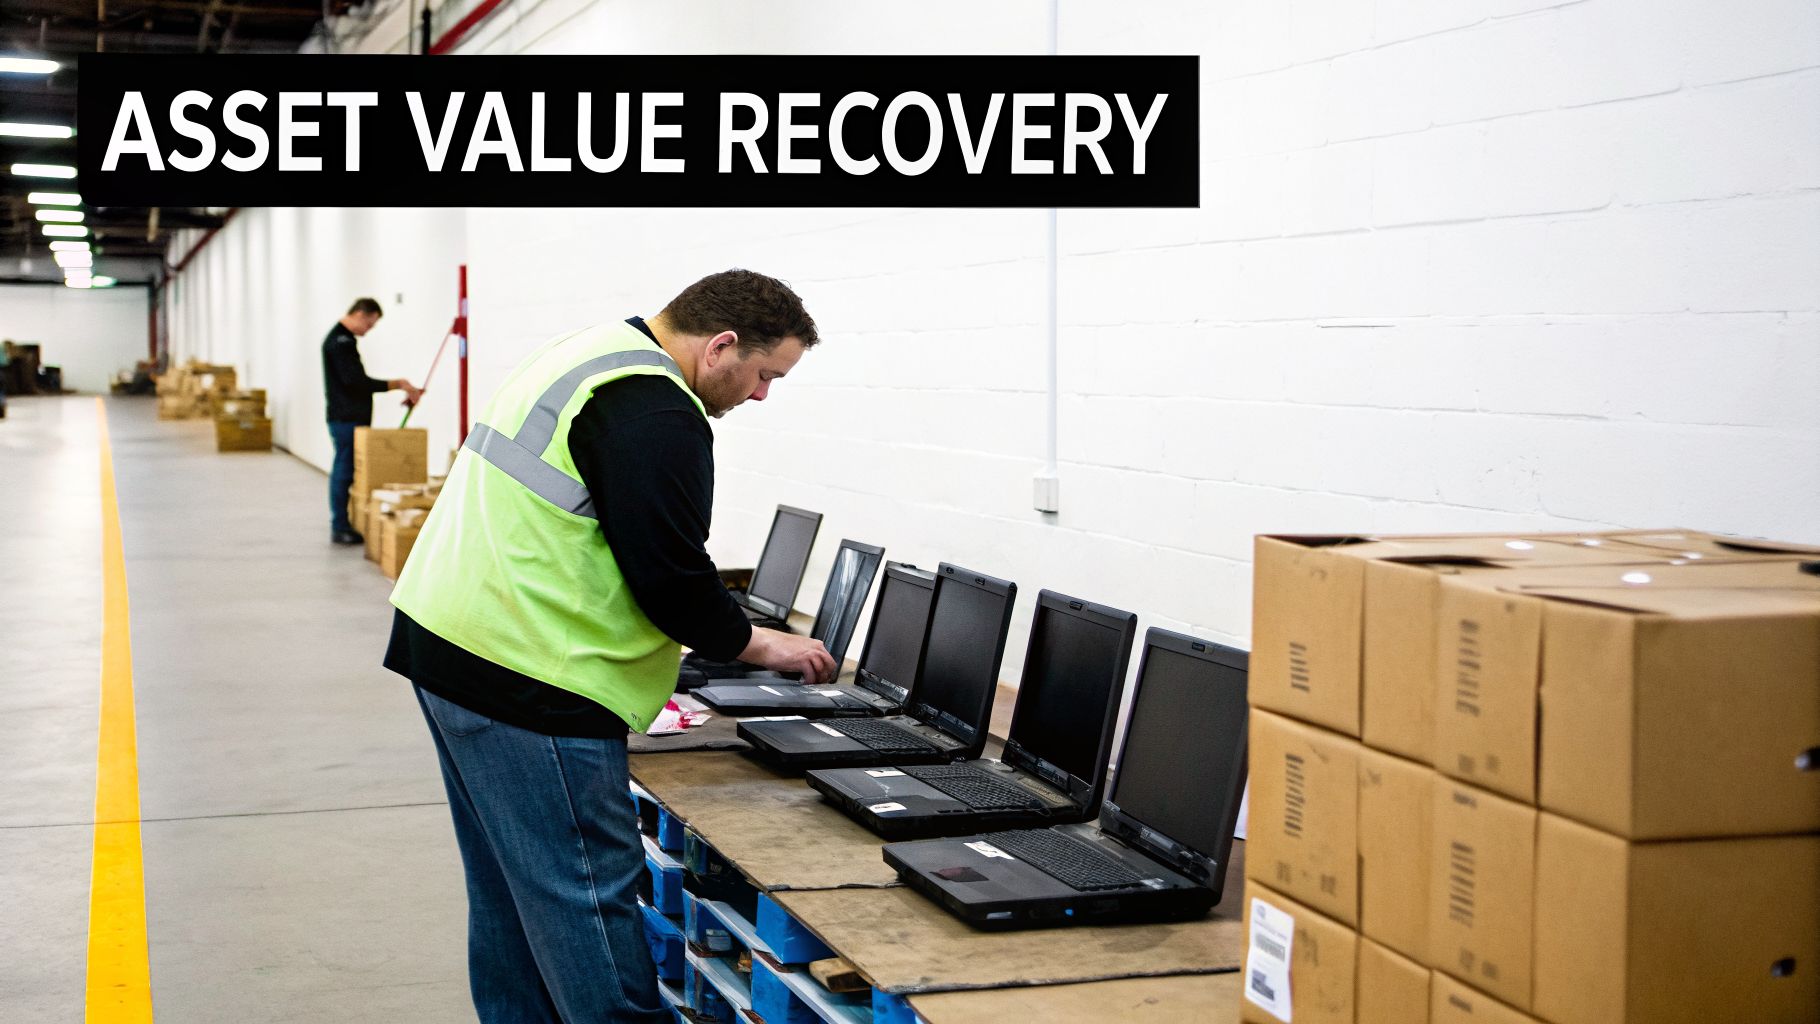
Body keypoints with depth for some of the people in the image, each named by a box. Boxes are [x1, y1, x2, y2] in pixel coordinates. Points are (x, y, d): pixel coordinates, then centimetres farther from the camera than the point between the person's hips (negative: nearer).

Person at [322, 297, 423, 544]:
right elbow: (355, 381, -24)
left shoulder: (342, 339, 18)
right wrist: (396, 384, -23)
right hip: (345, 419, -11)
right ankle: (340, 527, -2)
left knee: (345, 471, 13)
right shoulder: (340, 341, -16)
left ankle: (342, 524, 18)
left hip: (352, 419, 11)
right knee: (345, 471, -6)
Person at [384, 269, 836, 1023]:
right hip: (522, 679, -11)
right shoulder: (656, 414, -17)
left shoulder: (587, 354, 16)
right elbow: (671, 576, -18)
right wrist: (762, 647, -1)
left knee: (509, 891, 18)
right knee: (589, 898, -5)